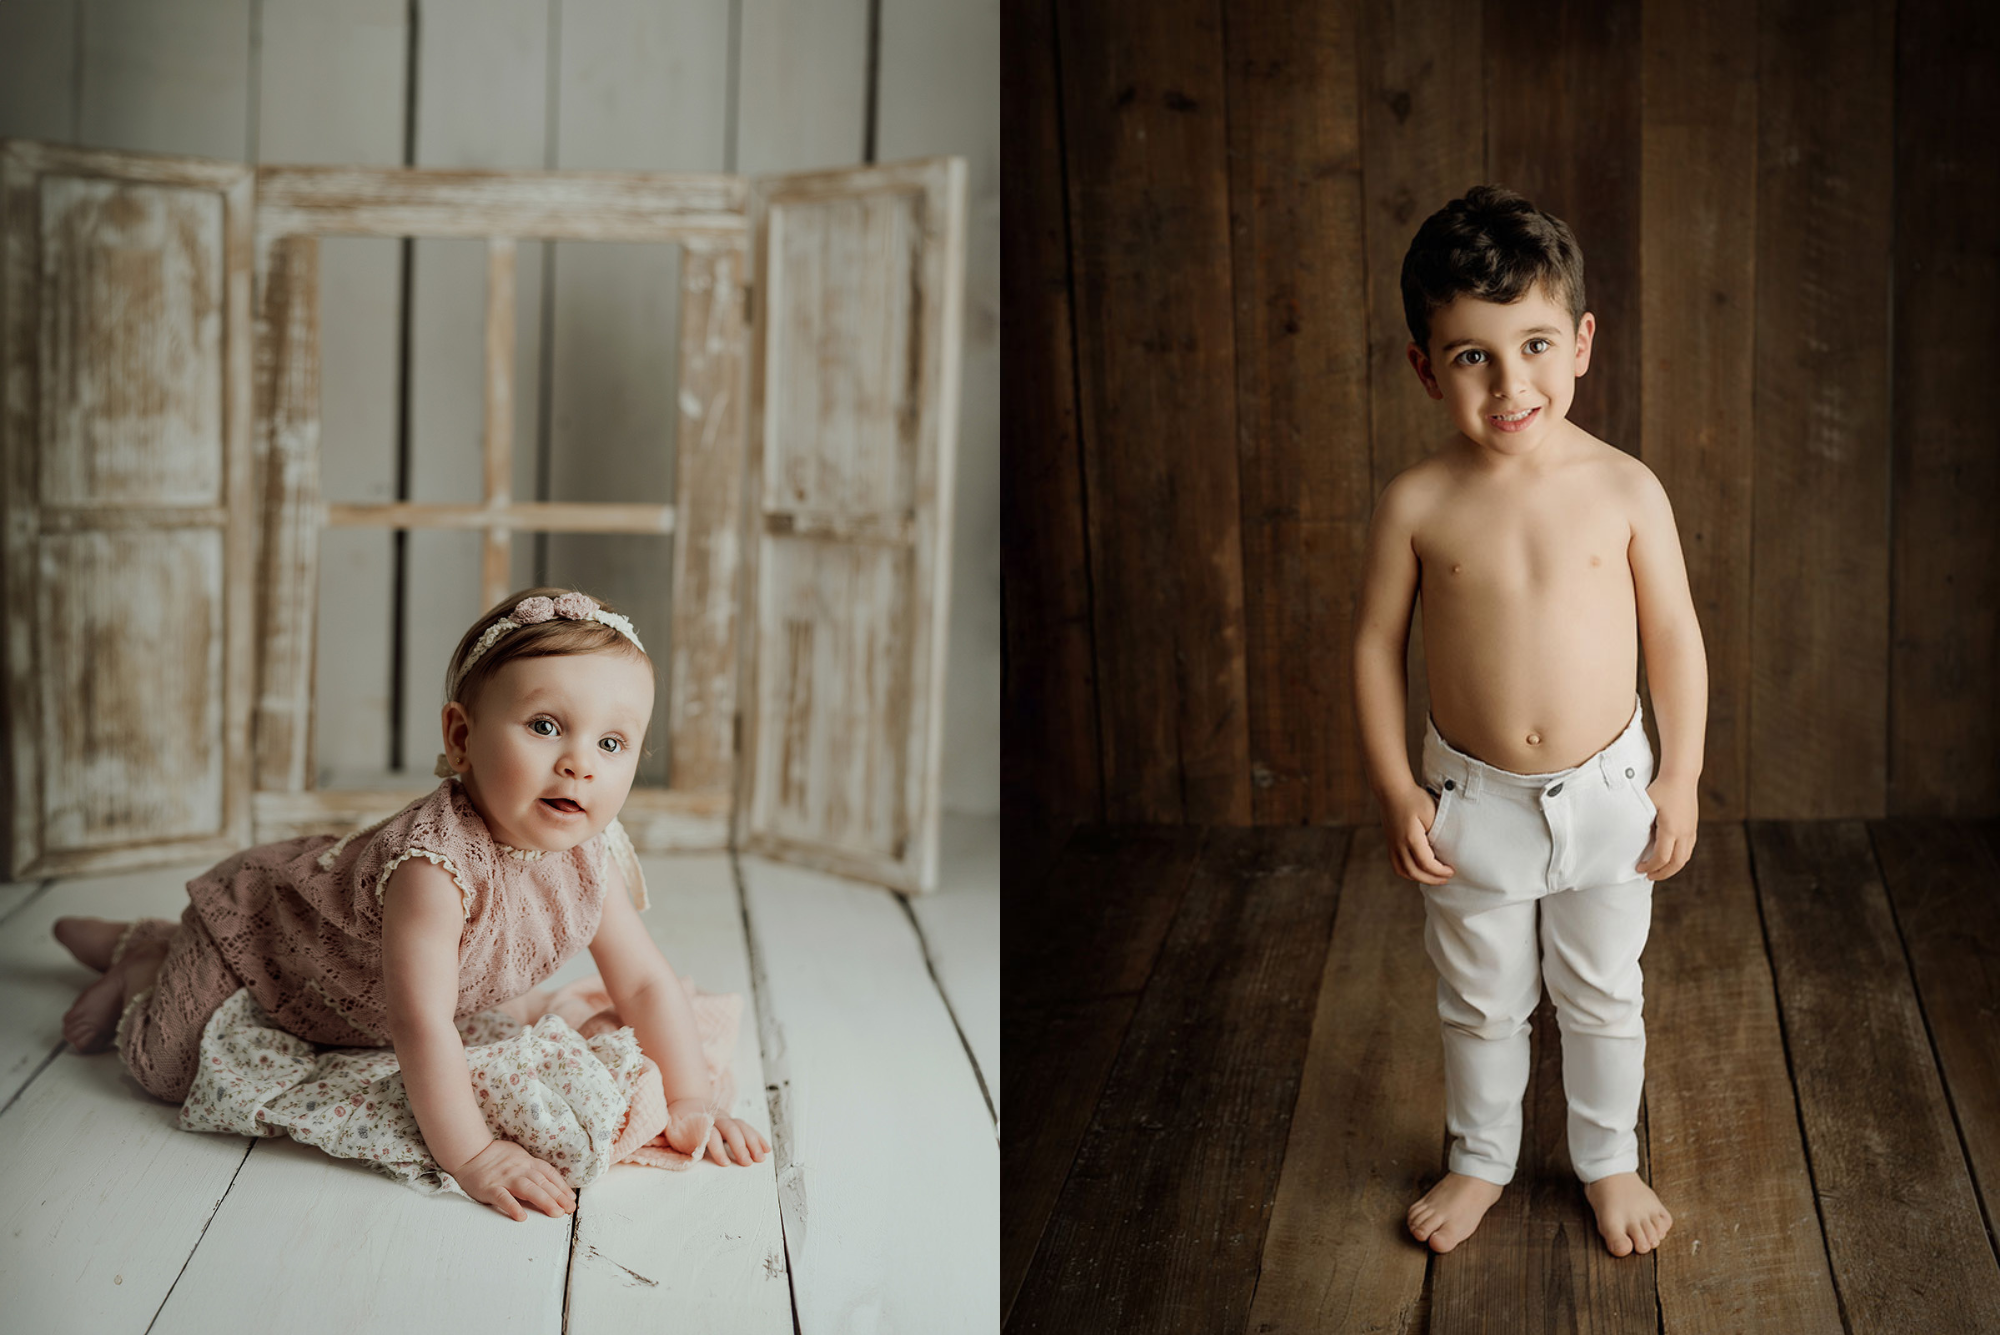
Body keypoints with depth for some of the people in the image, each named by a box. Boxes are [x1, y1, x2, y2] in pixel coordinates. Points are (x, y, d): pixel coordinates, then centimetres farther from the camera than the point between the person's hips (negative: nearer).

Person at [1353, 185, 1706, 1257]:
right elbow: (1376, 642, -4)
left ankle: (1609, 1161, 40)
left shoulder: (1626, 489, -12)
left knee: (1603, 999, 18)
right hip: (1470, 800, 0)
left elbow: (1675, 638, -3)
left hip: (1606, 794, 0)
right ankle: (1480, 1159, 40)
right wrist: (1394, 787, -6)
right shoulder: (1417, 504, -13)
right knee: (1479, 1003, 18)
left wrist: (1681, 778, -3)